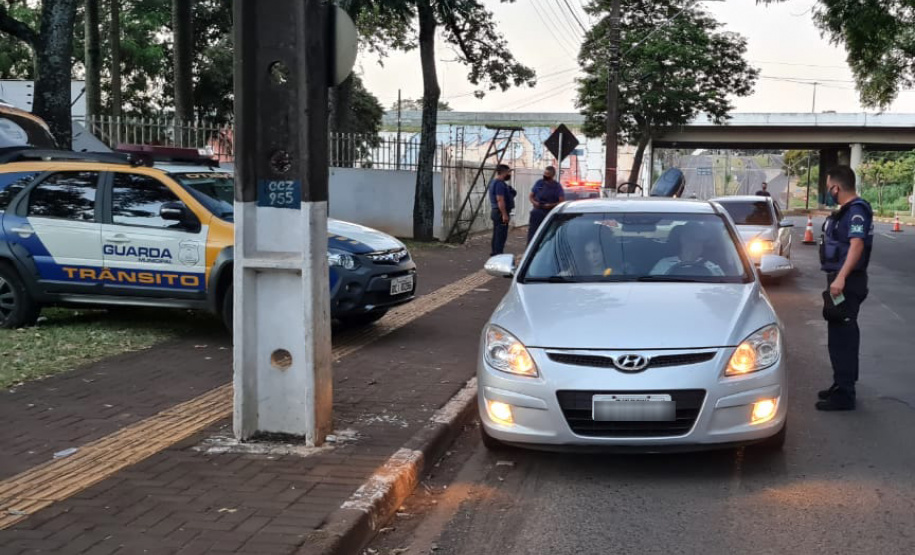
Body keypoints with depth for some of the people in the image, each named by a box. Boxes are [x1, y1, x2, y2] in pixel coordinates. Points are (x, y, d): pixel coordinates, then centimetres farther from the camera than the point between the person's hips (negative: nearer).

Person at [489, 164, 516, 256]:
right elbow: (500, 200, -25)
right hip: (501, 213, -11)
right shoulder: (500, 184, -18)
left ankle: (495, 253, 23)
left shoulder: (495, 182, 16)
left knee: (497, 235, 16)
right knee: (501, 235, -10)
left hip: (496, 211, 11)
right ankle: (498, 255, -11)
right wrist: (504, 214, -25)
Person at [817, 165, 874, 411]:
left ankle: (844, 395, -5)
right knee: (841, 335, 17)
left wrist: (841, 277, -38)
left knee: (843, 336, -8)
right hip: (841, 280, 11)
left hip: (847, 283, -11)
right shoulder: (847, 210, 15)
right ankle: (842, 385, 27)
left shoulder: (856, 210, -18)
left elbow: (857, 245, -30)